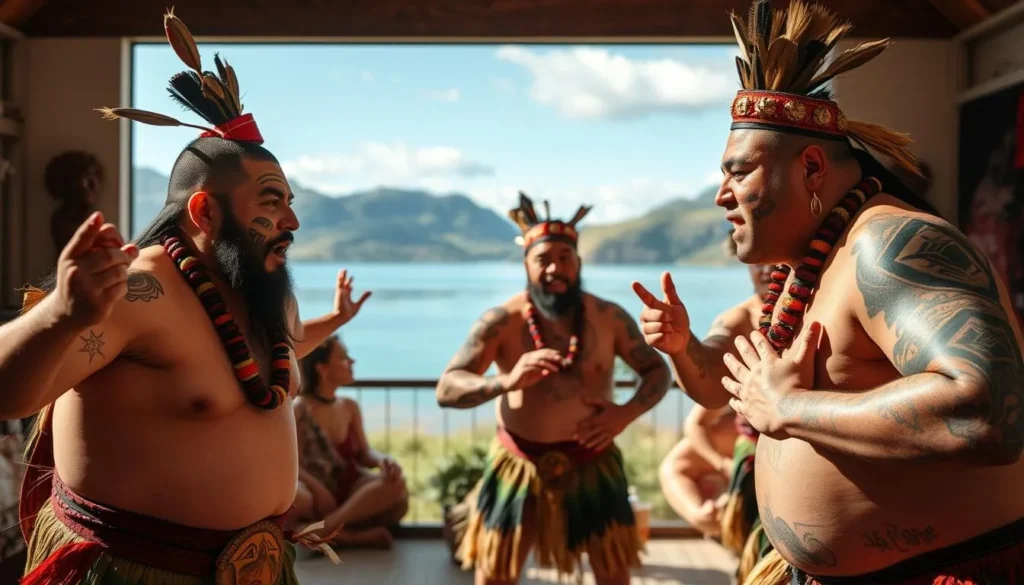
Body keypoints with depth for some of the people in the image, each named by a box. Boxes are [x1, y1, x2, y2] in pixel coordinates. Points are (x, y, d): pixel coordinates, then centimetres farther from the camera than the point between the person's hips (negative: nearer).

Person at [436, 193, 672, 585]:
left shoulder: (609, 317, -5)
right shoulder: (501, 321, -12)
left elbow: (658, 371, 6)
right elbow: (446, 390, -18)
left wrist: (627, 412, -14)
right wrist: (505, 381, -37)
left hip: (592, 464, 2)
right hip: (519, 465, -1)